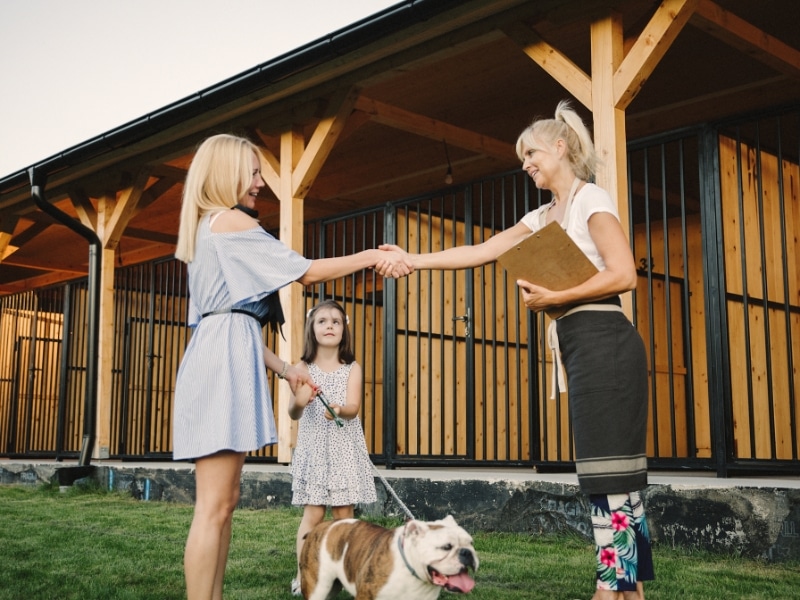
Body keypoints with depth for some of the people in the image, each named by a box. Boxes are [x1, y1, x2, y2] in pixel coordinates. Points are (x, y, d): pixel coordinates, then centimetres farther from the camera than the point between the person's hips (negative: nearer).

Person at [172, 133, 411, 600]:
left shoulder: (207, 228, 24)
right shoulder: (232, 221, -5)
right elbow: (308, 272, -7)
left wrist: (283, 368, 20)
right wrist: (371, 256, 3)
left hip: (219, 357, 10)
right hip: (225, 360, -10)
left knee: (224, 501, 9)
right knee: (215, 506, -11)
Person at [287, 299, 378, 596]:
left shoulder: (352, 368, 3)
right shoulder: (303, 368, 2)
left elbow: (353, 408, -10)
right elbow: (293, 414, -4)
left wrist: (338, 409, -34)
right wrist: (299, 402, -28)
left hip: (344, 449, 1)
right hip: (313, 448, -1)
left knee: (344, 513, 1)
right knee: (313, 513, -5)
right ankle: (302, 575, 1)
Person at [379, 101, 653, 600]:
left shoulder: (591, 198, -5)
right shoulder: (544, 217, 21)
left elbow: (624, 275, -16)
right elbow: (480, 252, 17)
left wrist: (553, 298, -15)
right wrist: (412, 260, 10)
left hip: (604, 343, -9)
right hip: (582, 347, 9)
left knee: (610, 474, -10)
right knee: (611, 476, 8)